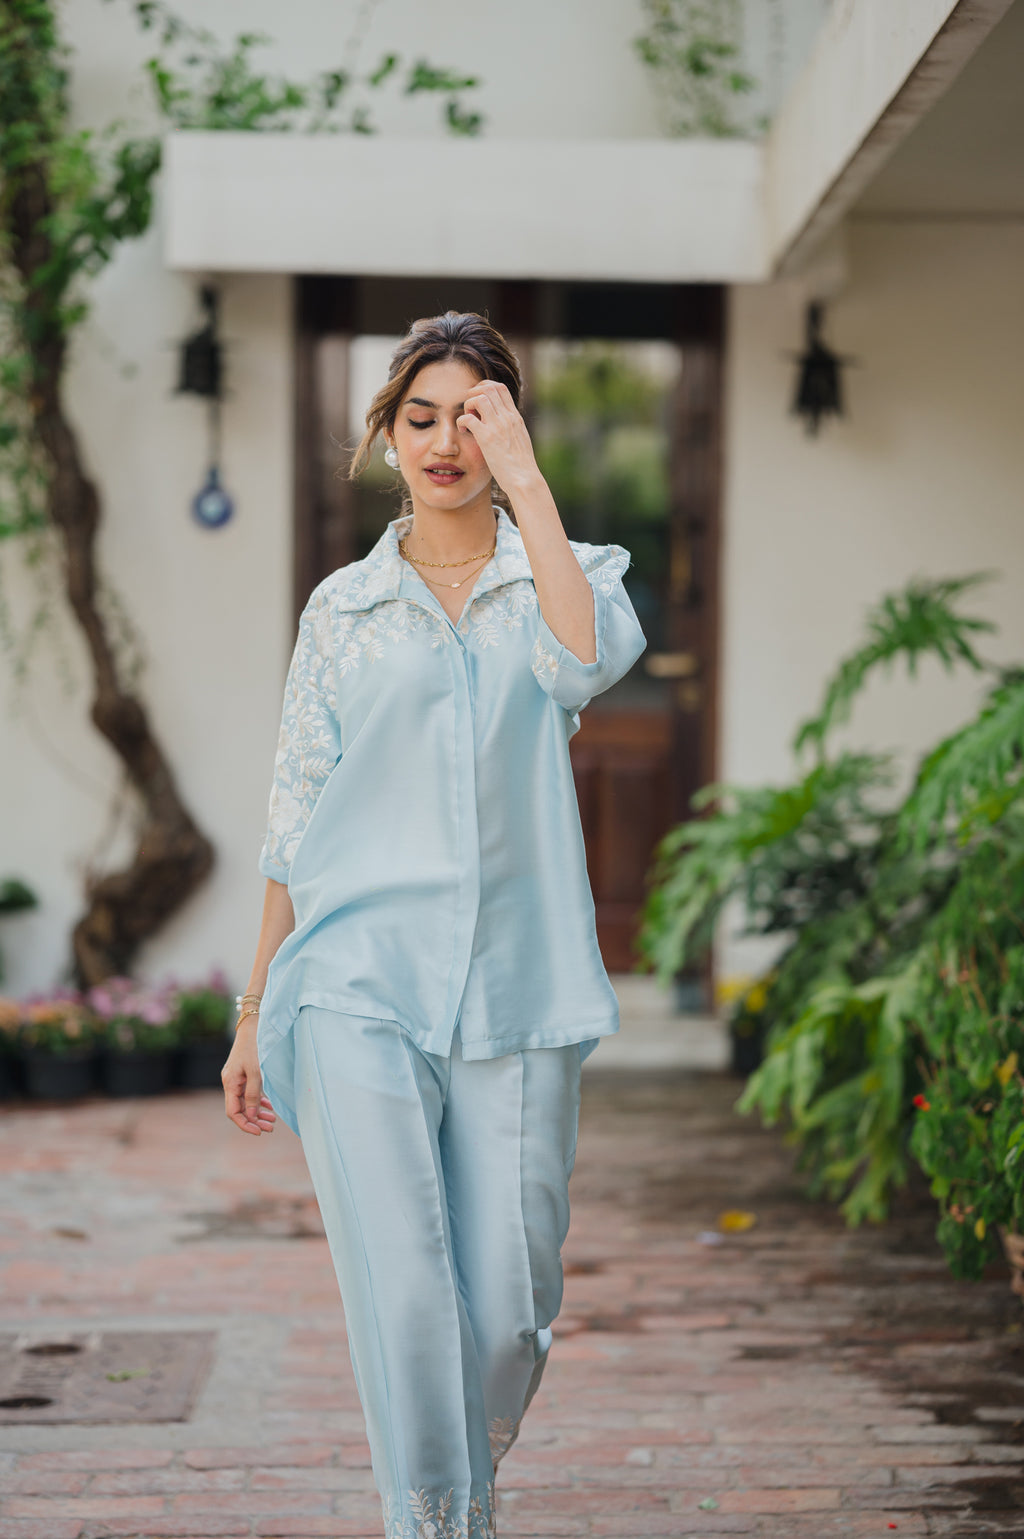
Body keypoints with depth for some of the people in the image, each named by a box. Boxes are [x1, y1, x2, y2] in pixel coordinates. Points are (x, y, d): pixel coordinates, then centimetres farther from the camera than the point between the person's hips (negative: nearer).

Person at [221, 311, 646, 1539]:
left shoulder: (563, 576, 8)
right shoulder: (342, 608, 11)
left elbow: (589, 659, -18)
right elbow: (293, 822, 12)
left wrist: (525, 480, -14)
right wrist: (253, 1012, 11)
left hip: (516, 989, 0)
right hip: (360, 985, 0)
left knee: (510, 1308, 3)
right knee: (405, 1299, -10)